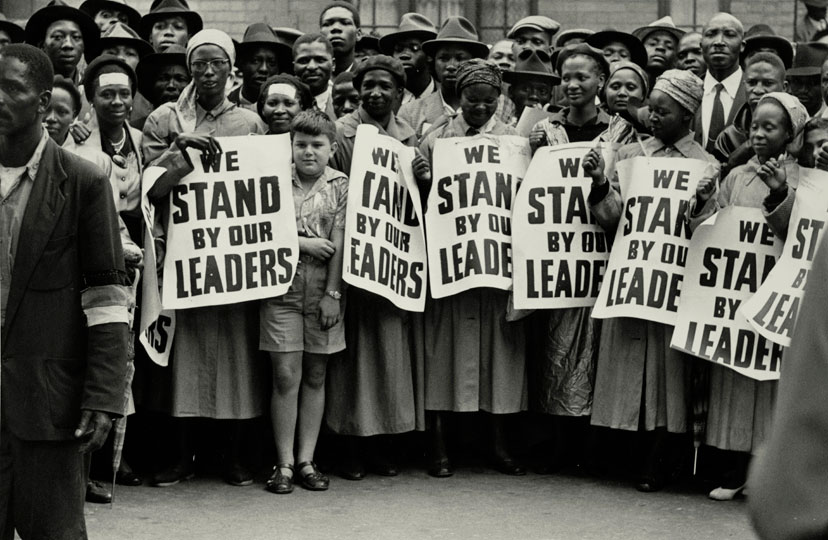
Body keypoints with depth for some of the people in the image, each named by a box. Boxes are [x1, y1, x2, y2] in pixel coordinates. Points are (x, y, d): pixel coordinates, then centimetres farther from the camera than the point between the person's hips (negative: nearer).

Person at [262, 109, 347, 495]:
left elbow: (339, 244, -1)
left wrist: (333, 293, -7)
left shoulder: (341, 186, 4)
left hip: (324, 292, 1)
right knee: (286, 377, -3)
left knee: (315, 377, 7)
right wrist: (303, 243, -10)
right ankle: (284, 463, 3)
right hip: (282, 289, -1)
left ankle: (306, 461, 13)